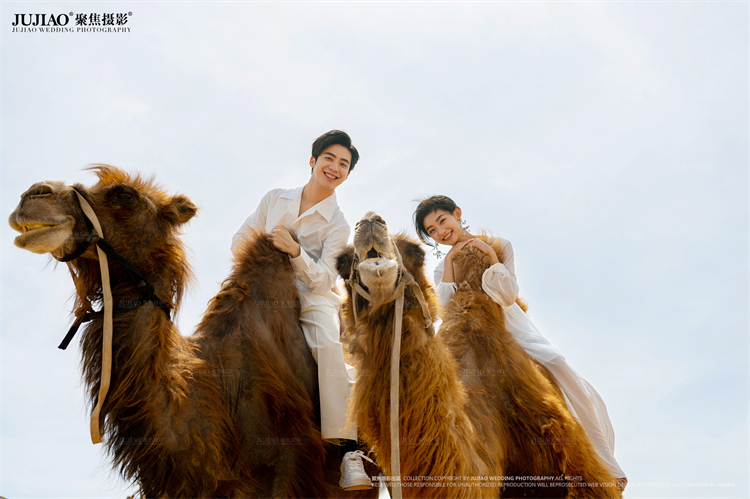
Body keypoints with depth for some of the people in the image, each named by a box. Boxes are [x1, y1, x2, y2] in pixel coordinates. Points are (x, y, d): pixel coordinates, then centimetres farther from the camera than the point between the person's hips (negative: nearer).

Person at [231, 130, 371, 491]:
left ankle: (349, 451, -32)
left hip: (312, 301, -3)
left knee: (330, 348, -31)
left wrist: (294, 251, -23)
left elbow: (323, 278, -8)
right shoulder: (274, 198, 13)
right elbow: (240, 238, 17)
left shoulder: (337, 224, 4)